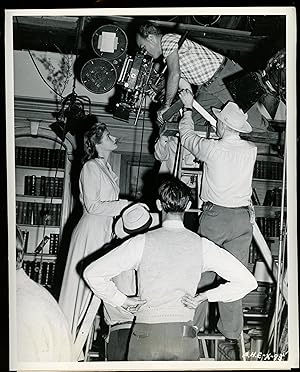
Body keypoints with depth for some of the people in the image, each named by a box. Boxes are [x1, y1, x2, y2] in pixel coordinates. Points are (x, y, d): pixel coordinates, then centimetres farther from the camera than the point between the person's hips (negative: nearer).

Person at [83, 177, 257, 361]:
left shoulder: (142, 242, -6)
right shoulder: (202, 245, -2)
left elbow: (92, 273, -7)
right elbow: (247, 281, -1)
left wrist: (122, 301, 4)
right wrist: (204, 297, 6)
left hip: (145, 337, -1)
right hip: (186, 339, 1)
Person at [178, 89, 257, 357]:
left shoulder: (212, 148, -11)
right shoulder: (251, 150, 0)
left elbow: (187, 136, 8)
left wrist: (188, 108, 24)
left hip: (215, 216, -3)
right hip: (242, 217, 3)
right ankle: (232, 330, 15)